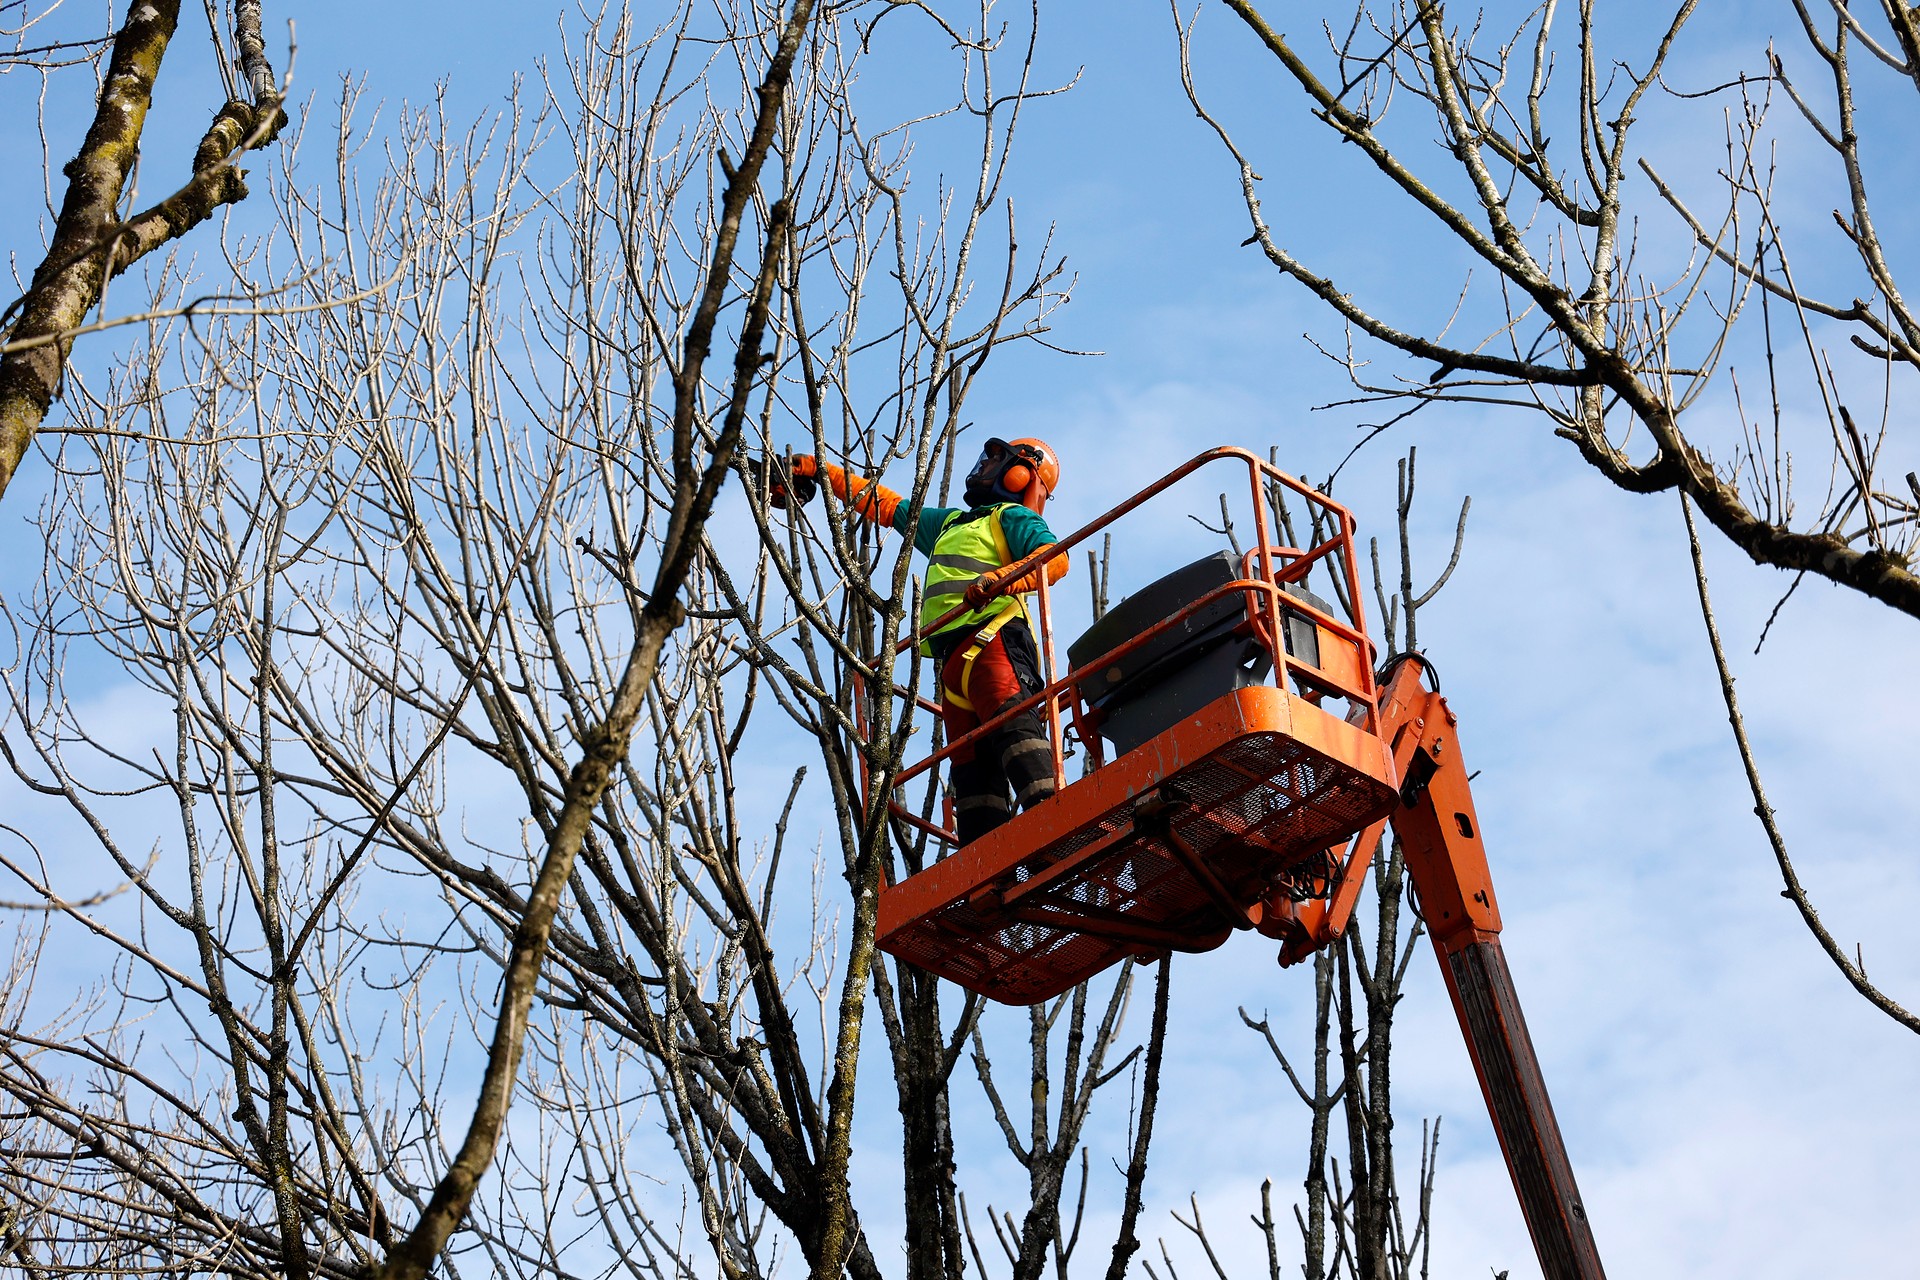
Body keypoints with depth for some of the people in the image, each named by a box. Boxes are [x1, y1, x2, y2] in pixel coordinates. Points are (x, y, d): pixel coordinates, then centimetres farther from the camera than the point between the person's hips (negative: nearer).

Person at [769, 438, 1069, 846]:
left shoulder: (1012, 516, 11)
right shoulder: (949, 522, 36)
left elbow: (1055, 558, -8)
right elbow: (887, 505, 42)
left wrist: (1000, 579, -24)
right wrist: (820, 471, 42)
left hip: (993, 642, -8)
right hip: (953, 660, 8)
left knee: (1013, 721, -29)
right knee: (971, 764, -5)